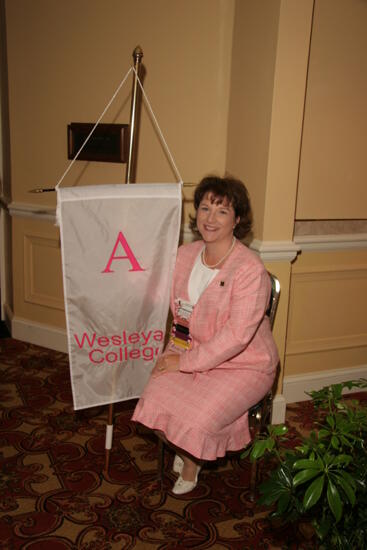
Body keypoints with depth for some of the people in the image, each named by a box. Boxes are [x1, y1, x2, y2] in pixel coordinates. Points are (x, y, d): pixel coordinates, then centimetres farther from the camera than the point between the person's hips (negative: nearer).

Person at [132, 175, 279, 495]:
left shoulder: (250, 269, -20)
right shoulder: (186, 254, 1)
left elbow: (236, 335, -22)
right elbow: (178, 308, 13)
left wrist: (186, 361, -19)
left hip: (244, 364, -5)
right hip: (192, 351, 6)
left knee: (195, 421, -21)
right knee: (154, 401, -15)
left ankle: (192, 462, 17)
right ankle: (185, 449, 19)